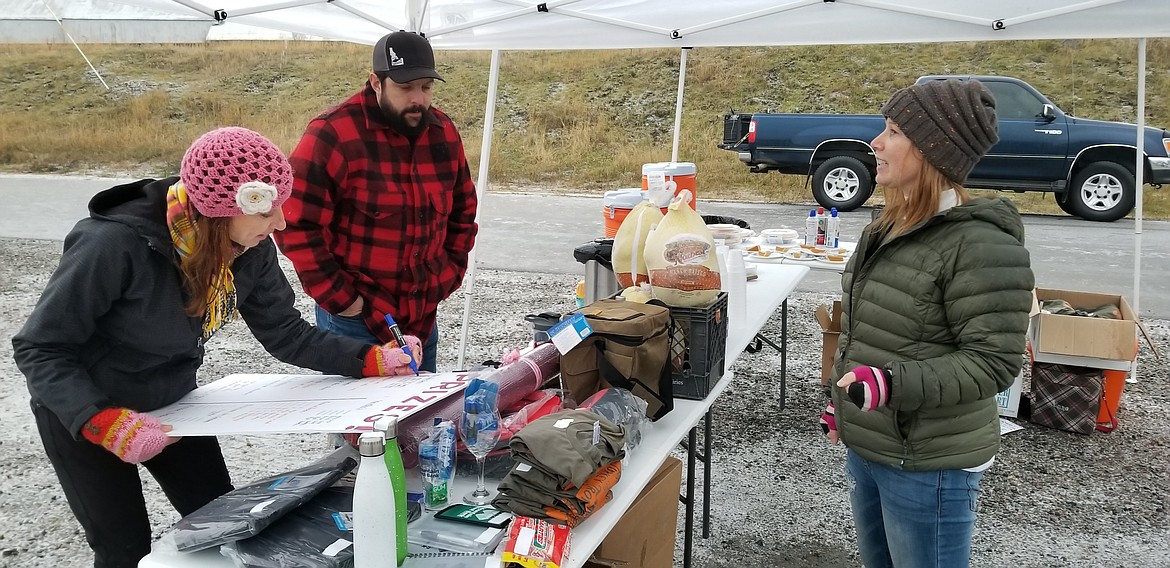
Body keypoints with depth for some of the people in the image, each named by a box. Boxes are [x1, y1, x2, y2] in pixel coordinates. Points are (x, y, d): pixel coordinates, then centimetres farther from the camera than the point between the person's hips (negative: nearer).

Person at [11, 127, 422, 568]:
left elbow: (285, 334, -8)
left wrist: (372, 360, -19)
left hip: (170, 404, 5)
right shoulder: (115, 245, -34)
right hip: (82, 412, -5)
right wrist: (106, 423, -36)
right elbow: (39, 349, -25)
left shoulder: (251, 250, -17)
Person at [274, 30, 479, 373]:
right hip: (355, 319, -6)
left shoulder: (443, 133, 4)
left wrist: (449, 274, 7)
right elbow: (297, 225, -16)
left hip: (423, 319, 6)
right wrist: (340, 299, -16)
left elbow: (463, 211, 16)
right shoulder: (332, 135, -15)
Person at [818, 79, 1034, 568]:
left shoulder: (980, 244, -20)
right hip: (865, 447, 8)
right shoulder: (889, 230, 7)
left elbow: (993, 361, -22)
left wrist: (892, 384, -32)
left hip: (928, 465, -8)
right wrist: (841, 402, 21)